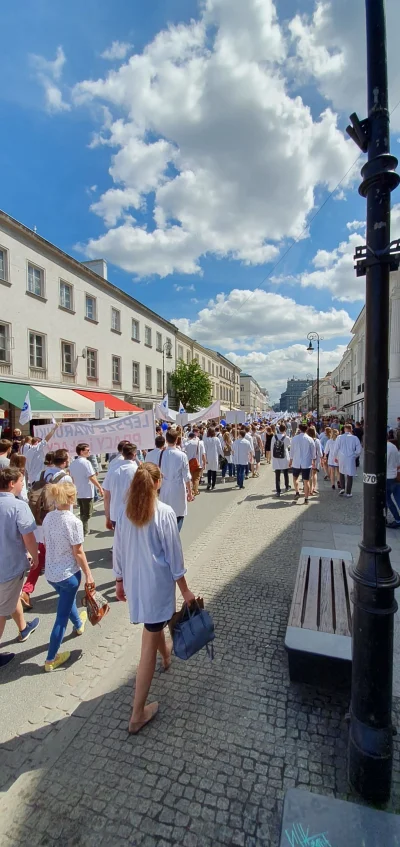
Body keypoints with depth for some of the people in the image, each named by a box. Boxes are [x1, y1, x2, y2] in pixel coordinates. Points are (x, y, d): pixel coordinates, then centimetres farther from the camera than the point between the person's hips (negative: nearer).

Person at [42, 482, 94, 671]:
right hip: (68, 574, -7)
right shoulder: (74, 522, -25)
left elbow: (46, 544, 7)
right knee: (62, 615, 9)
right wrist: (88, 574, -7)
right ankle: (51, 659, 20)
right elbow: (78, 553, -19)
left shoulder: (48, 517, -5)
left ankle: (78, 624, 58)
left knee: (67, 600, 32)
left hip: (50, 572, 7)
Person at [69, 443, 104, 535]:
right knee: (87, 514, 4)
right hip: (87, 492, -8)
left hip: (78, 492, 8)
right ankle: (84, 532, 8)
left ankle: (83, 530, 27)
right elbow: (92, 477, -21)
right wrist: (100, 487, -15)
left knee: (82, 513, 20)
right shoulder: (86, 462, -17)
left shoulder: (73, 463, 7)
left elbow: (72, 478, 14)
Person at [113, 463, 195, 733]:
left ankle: (166, 655, 61)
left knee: (153, 623, 32)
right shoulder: (165, 512, -18)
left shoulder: (125, 512, -4)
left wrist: (120, 581, 17)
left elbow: (118, 550, 4)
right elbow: (174, 554, -14)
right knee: (149, 643, 6)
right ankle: (138, 714, 17)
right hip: (157, 583, -6)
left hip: (133, 583, 6)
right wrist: (184, 589, -3)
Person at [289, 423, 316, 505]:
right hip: (307, 463, 0)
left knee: (295, 477, 22)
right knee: (306, 481, 4)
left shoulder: (294, 438, -4)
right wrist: (313, 460, 17)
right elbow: (313, 451, 3)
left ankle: (297, 492, 9)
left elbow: (292, 450, 2)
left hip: (296, 462, 0)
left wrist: (291, 460, 14)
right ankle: (306, 499, 6)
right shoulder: (310, 439, -5)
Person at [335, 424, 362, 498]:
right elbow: (358, 450, -5)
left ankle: (342, 488, 11)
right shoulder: (355, 438, -4)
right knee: (349, 475, 6)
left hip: (341, 458, 1)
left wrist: (336, 457, 12)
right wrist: (354, 456, 12)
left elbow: (336, 448, -1)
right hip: (351, 459, -1)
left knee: (341, 473, 21)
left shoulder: (339, 437, -4)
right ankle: (348, 492, 9)